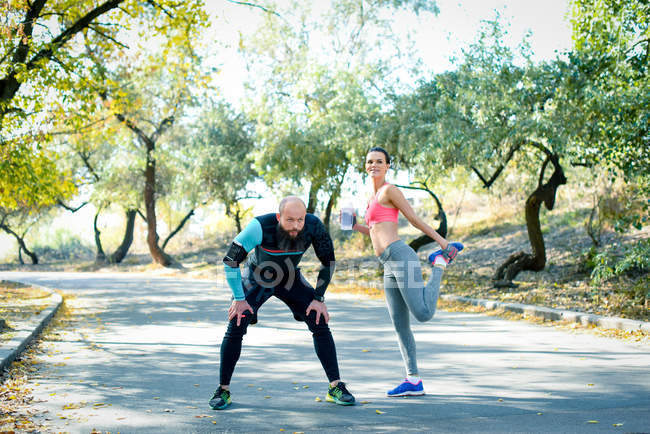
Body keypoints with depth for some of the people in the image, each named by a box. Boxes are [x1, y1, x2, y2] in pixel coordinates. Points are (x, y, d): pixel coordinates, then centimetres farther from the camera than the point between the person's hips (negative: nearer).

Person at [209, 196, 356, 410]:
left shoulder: (314, 226, -28)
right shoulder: (261, 227, -37)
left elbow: (328, 261, -11)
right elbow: (230, 260, -25)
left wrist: (319, 299, -12)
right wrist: (239, 299, -21)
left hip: (290, 279, 2)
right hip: (257, 278, -2)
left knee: (320, 324, -9)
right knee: (235, 327, -16)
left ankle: (336, 388, 1)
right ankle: (223, 391, -2)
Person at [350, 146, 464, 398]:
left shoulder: (389, 190, -1)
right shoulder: (375, 197, 24)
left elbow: (415, 219, -2)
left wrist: (441, 241, -5)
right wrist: (355, 226, 16)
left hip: (400, 256, -9)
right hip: (389, 267, 9)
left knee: (424, 314, -18)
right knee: (400, 325, 6)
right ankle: (413, 381, 10)